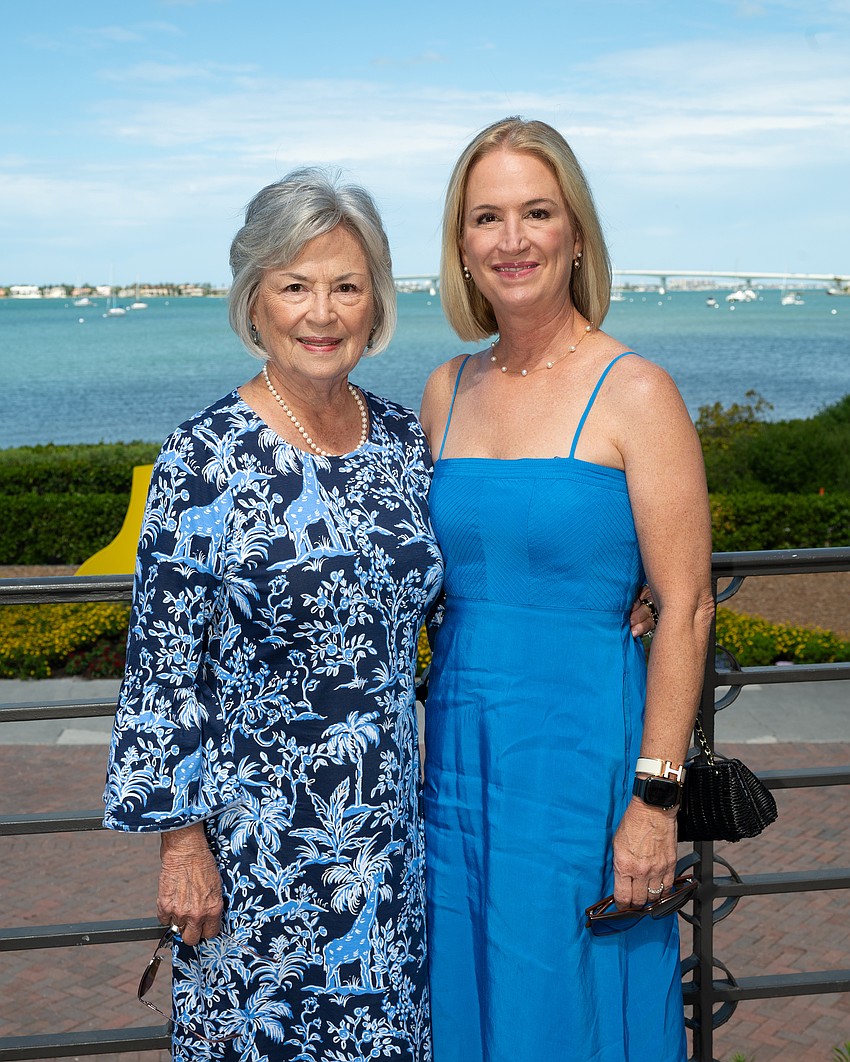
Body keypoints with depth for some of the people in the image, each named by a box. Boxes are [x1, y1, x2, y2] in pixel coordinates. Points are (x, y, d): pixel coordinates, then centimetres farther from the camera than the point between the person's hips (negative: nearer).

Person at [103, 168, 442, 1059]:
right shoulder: (204, 459, -15)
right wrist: (181, 842, -12)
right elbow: (163, 667, -12)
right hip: (255, 829, -5)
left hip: (387, 819, 5)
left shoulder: (403, 438, 1)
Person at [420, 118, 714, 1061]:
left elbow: (685, 608, -11)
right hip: (457, 746, 5)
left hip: (581, 742, -5)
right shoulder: (447, 392, 7)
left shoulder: (634, 395, -9)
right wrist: (417, 750, 11)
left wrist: (655, 797, -14)